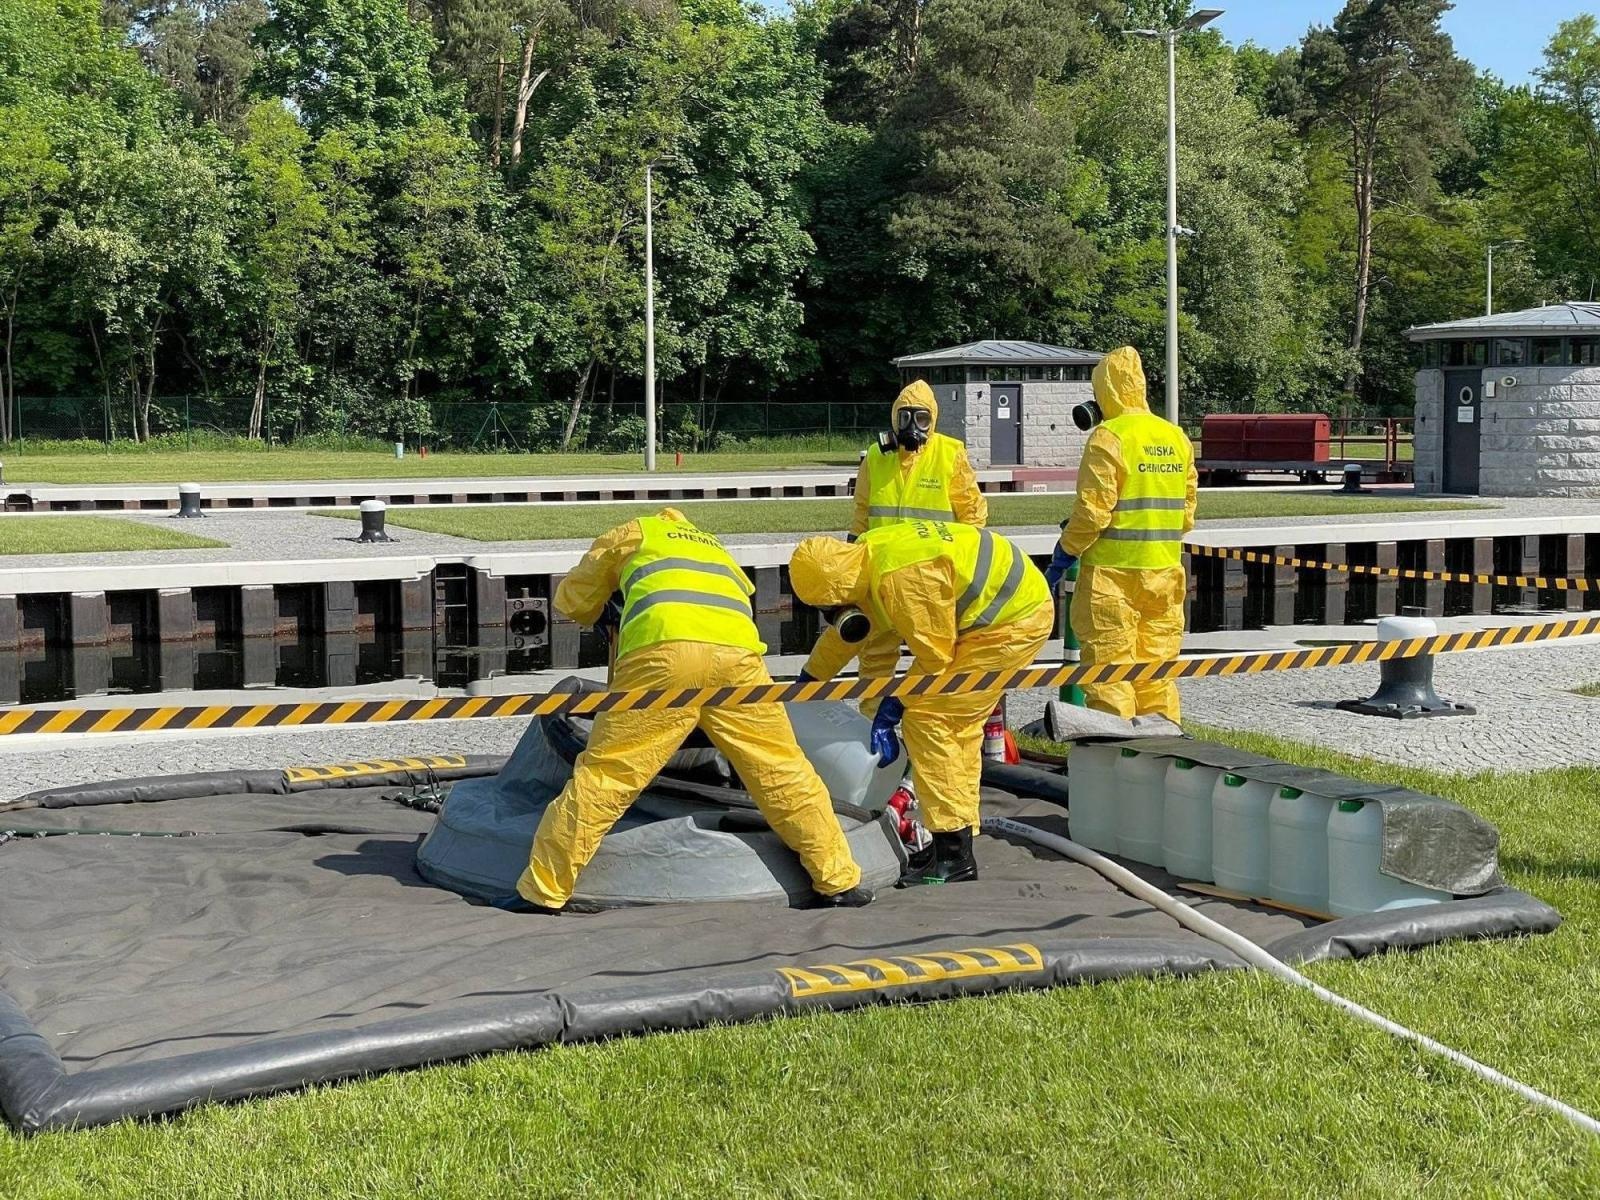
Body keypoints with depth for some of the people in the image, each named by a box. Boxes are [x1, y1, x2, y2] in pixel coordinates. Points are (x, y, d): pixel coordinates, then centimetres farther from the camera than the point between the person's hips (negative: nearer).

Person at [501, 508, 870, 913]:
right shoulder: (716, 549, 43)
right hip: (737, 652, 3)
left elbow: (573, 598, 38)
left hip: (664, 650, -3)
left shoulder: (634, 532, 32)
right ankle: (840, 882, 19)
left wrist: (606, 616, 59)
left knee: (603, 774, 2)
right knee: (783, 772, 14)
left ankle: (542, 891, 6)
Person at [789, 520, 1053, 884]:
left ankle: (953, 855, -8)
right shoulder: (865, 553, 3)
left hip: (1013, 623, -10)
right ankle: (960, 839, 22)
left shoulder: (901, 578, -27)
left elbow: (934, 656, -17)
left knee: (927, 717, -10)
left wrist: (895, 704, -5)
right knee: (959, 725, 14)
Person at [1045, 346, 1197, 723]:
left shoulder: (1109, 436, -11)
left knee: (1109, 666, -1)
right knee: (1157, 664, 13)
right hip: (1165, 571, 7)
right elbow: (1186, 511, 13)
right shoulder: (1176, 438, 10)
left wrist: (1063, 555, -5)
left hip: (1112, 570, -6)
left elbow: (1093, 510, -15)